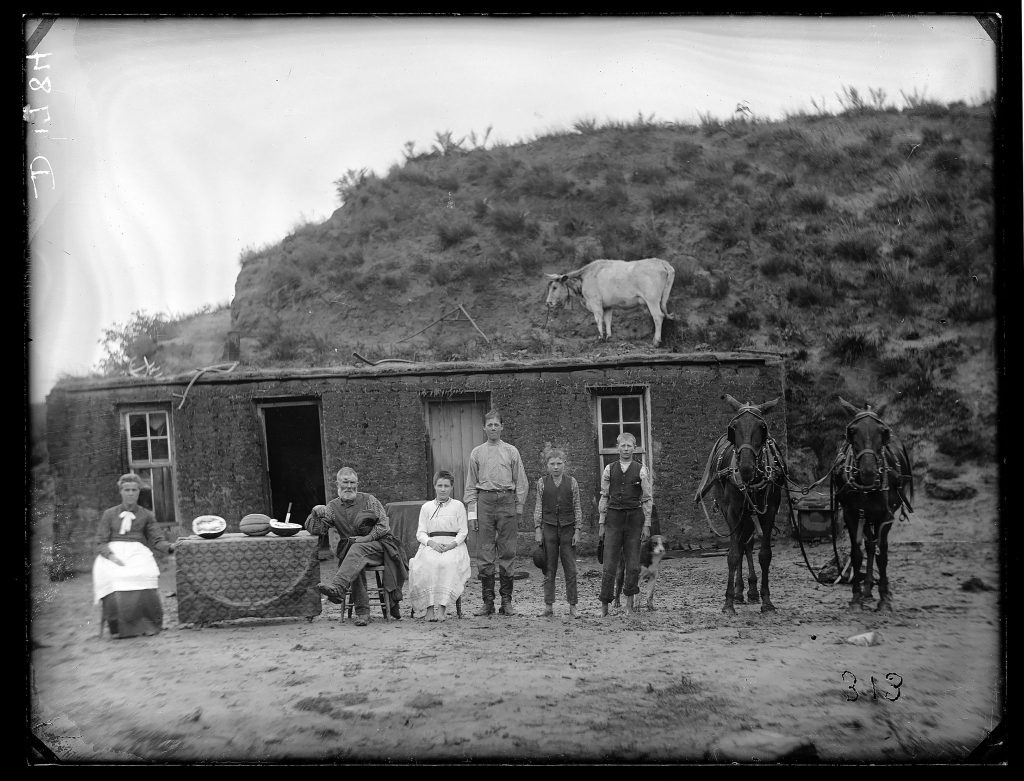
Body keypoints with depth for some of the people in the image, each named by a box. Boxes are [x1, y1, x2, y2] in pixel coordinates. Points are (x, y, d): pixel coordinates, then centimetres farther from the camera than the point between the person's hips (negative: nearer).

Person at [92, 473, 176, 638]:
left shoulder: (147, 515, 21)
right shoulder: (109, 514, 19)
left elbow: (157, 540, 12)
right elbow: (100, 542, 10)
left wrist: (170, 547, -11)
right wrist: (111, 556, -11)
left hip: (137, 551, 0)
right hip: (112, 553, 0)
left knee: (143, 576, -35)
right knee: (112, 577, -35)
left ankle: (147, 624, -34)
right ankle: (118, 626, -35)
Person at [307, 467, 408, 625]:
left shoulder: (368, 500, 5)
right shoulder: (333, 507, 12)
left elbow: (383, 525, 0)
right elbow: (314, 529, 5)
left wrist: (367, 538, -15)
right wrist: (316, 513, -15)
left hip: (378, 545, -3)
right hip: (350, 551, 3)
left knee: (358, 549, -36)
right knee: (355, 566, -33)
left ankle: (337, 588, -58)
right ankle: (362, 611, -33)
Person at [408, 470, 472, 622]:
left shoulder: (458, 506, 14)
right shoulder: (426, 507, 18)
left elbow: (463, 531, 8)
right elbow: (420, 533, 10)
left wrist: (452, 544, -11)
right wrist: (432, 543, -10)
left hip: (453, 545, -1)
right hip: (431, 545, 1)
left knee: (448, 563, -35)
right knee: (429, 563, -33)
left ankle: (442, 607, -39)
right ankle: (429, 606, -36)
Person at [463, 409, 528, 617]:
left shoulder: (511, 451, 9)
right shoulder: (476, 453, 11)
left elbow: (521, 482, 9)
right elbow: (470, 485, 10)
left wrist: (518, 509, 3)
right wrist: (471, 512, 3)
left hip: (507, 501, 0)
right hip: (485, 501, 1)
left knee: (507, 552, 0)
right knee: (485, 553, -2)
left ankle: (506, 601, 7)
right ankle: (488, 601, 3)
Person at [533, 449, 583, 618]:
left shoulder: (571, 482, 2)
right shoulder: (542, 483, 3)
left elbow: (577, 508, 5)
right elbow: (538, 507, 6)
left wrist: (577, 530, 0)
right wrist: (537, 529, 0)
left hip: (567, 528, 0)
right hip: (548, 528, 0)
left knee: (570, 569, 1)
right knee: (549, 569, 3)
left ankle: (572, 606, 7)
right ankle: (549, 606, 8)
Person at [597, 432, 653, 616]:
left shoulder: (641, 470, 2)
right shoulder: (609, 469, 6)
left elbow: (648, 498, 3)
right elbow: (604, 497, 9)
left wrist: (647, 524, -2)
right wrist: (601, 522, 5)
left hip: (635, 517, 0)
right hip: (614, 517, 0)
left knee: (633, 564, 3)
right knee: (609, 564, -2)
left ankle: (629, 601, 17)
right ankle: (604, 604, 4)